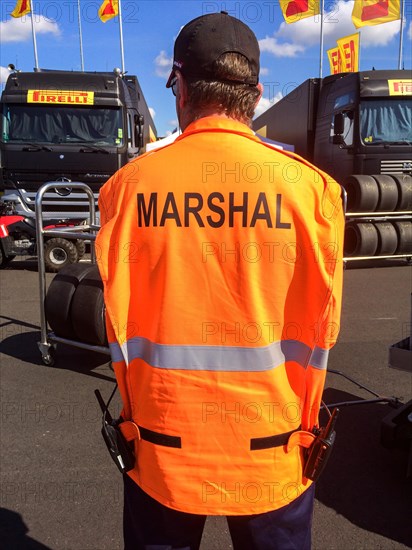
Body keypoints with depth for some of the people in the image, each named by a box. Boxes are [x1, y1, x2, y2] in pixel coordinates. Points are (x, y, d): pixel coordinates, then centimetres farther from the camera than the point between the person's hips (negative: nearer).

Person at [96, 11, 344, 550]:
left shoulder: (130, 186, -12)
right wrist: (302, 423, 8)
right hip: (272, 453, 1)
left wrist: (136, 412, 10)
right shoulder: (310, 187, -13)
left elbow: (119, 323, -6)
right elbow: (319, 326, -7)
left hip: (163, 448, 1)